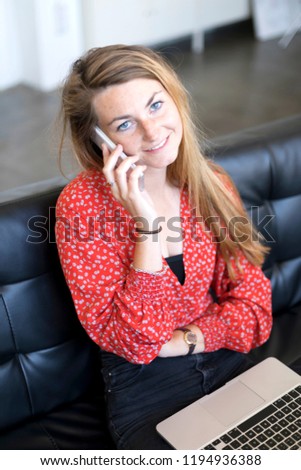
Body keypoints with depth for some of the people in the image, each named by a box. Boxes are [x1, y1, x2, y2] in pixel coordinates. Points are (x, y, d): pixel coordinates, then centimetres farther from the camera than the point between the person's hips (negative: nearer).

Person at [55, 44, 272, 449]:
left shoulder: (212, 183, -3)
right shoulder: (82, 204, -15)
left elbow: (253, 307, -2)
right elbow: (133, 342, -19)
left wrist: (178, 340, -16)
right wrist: (148, 225, -27)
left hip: (226, 360, 3)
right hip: (144, 386, -3)